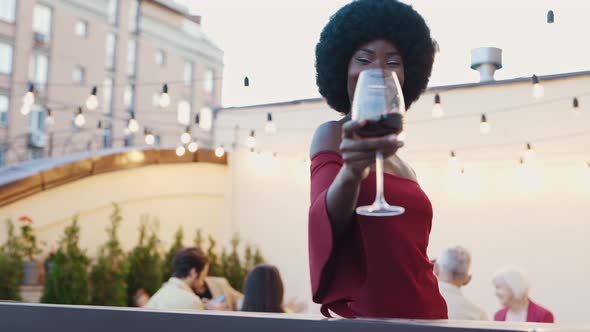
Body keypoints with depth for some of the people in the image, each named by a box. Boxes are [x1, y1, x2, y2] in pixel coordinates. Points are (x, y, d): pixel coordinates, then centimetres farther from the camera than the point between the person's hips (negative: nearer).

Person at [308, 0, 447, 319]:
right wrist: (350, 173, -41)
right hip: (363, 316, -7)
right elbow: (329, 223, -22)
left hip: (419, 314, 7)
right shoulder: (332, 135, -6)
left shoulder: (400, 166, 15)